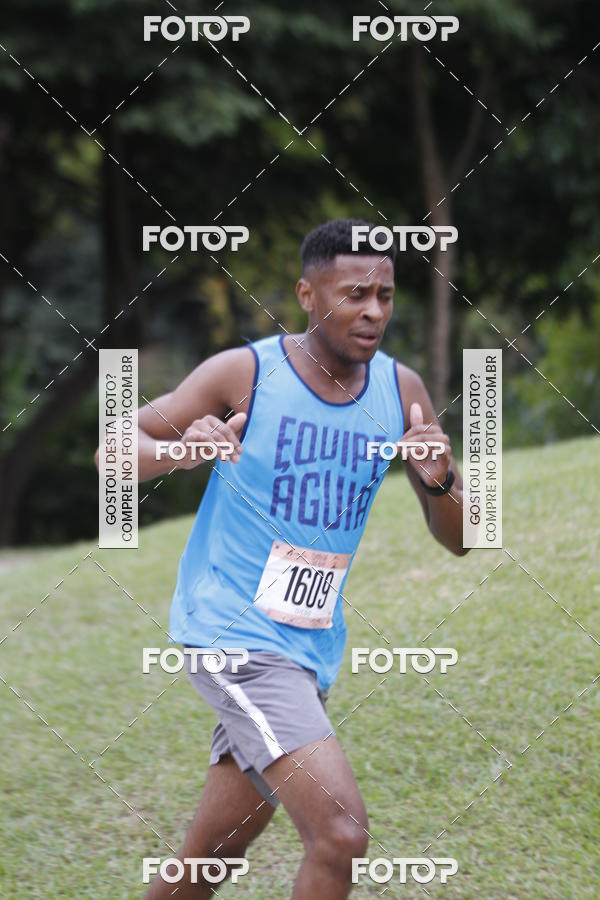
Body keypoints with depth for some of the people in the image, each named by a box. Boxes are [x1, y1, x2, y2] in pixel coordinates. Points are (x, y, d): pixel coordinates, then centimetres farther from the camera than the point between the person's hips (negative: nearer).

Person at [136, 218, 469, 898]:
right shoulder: (244, 373, -10)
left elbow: (457, 540, 7)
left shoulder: (401, 392, 4)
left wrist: (440, 480, -16)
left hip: (313, 650, 7)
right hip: (233, 632, -7)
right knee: (341, 834, -22)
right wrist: (179, 452, -27)